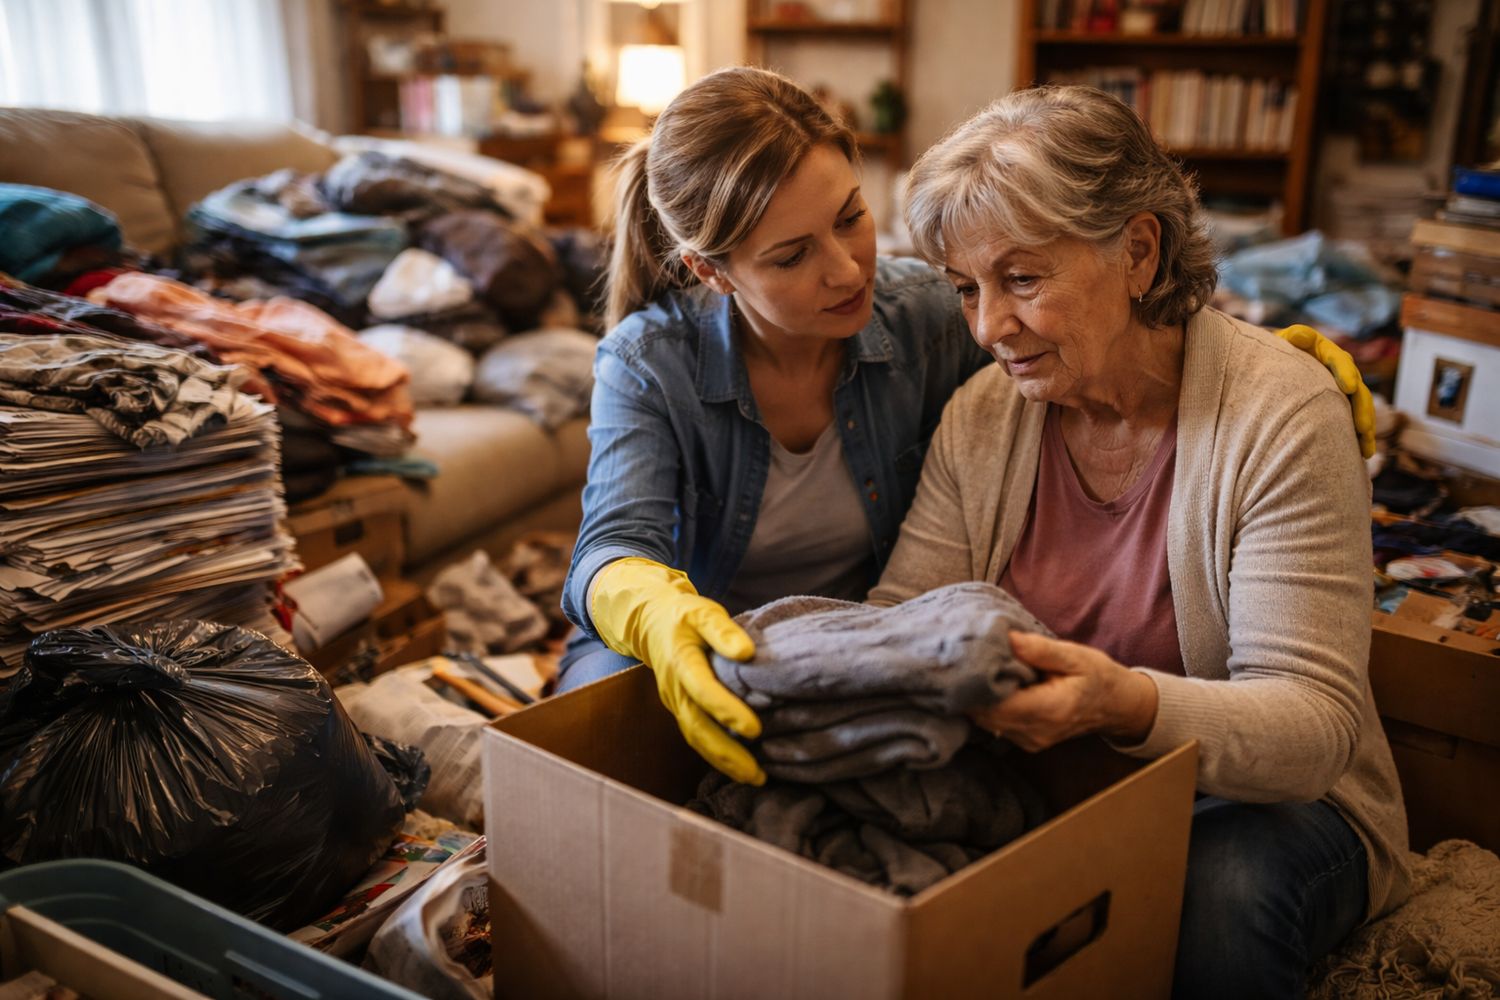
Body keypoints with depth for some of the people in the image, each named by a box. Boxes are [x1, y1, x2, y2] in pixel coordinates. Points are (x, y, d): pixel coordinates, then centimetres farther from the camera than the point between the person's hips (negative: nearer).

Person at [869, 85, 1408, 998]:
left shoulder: (1281, 415, -18)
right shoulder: (981, 417, -3)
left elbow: (1313, 723, -22)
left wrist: (1126, 703, -43)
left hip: (1261, 797, -3)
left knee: (1221, 894, -36)